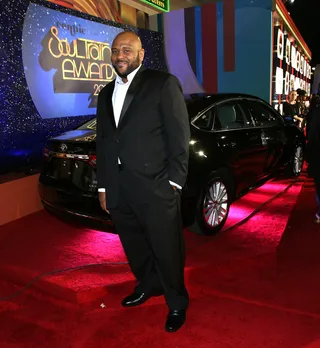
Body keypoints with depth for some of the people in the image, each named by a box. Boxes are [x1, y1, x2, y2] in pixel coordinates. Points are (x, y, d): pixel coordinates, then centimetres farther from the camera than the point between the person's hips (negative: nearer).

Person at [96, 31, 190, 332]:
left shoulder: (163, 84, -3)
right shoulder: (106, 94, 16)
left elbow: (179, 135, -7)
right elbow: (102, 142, 16)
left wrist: (174, 181, -11)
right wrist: (103, 185, 13)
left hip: (155, 187, -6)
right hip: (118, 191, 6)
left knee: (166, 250, 6)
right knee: (134, 247, 20)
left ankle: (177, 303, 29)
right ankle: (148, 285, 45)